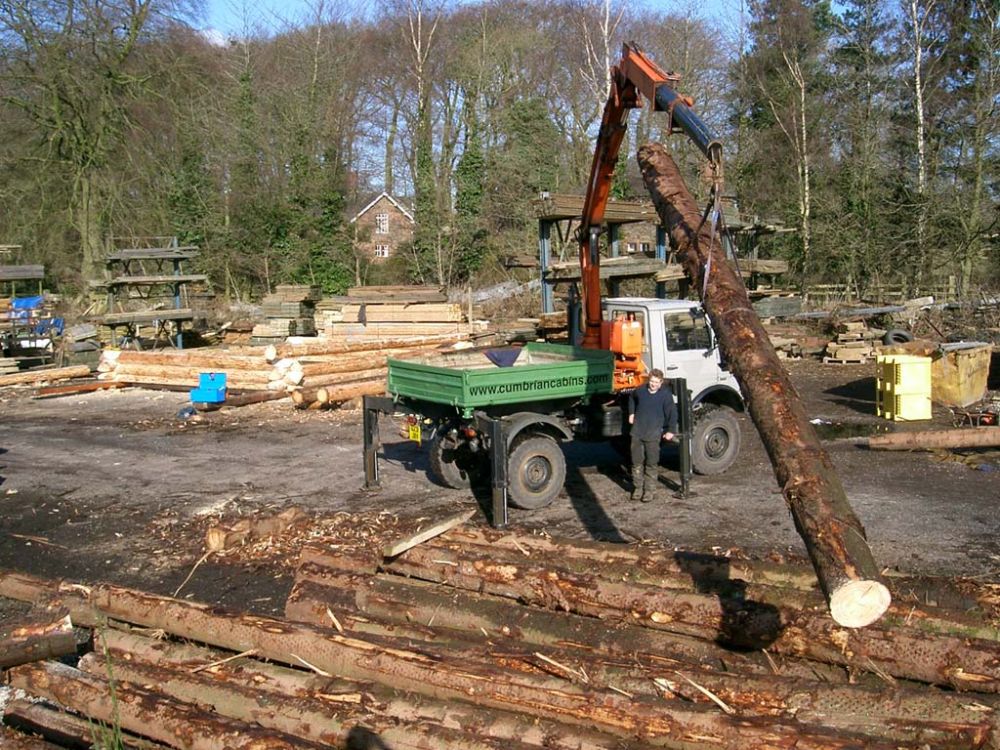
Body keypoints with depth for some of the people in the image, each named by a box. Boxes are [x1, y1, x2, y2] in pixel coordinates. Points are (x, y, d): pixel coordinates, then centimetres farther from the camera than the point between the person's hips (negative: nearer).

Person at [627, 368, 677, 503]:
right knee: (637, 461, 7)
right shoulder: (640, 390, 4)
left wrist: (671, 430, -12)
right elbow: (632, 399, 27)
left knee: (651, 464, -1)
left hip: (653, 434, -3)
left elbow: (672, 412, -7)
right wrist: (631, 413, 20)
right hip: (637, 433, 4)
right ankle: (638, 488, 16)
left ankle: (650, 490, 6)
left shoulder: (666, 394, -6)